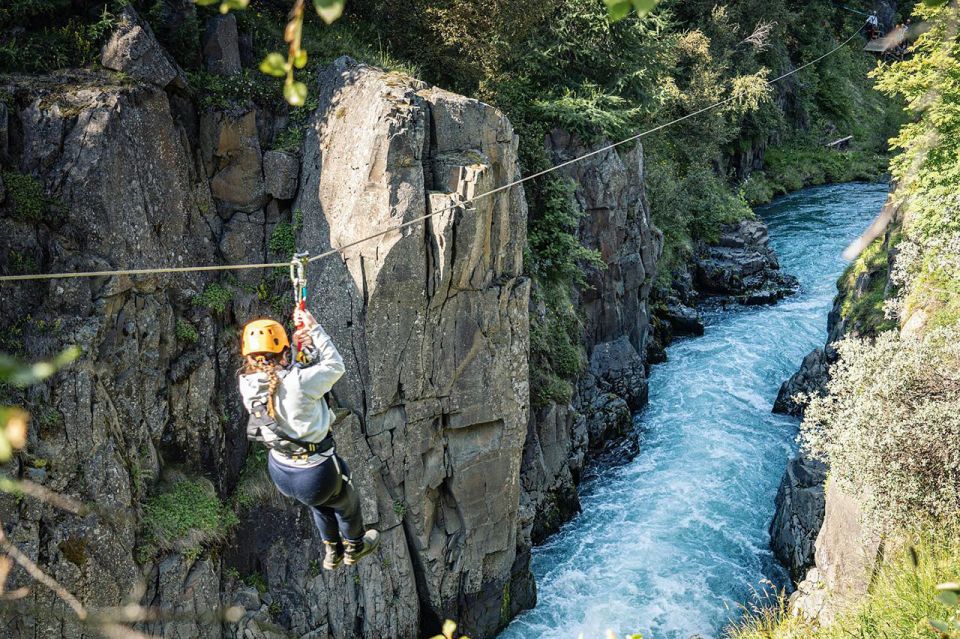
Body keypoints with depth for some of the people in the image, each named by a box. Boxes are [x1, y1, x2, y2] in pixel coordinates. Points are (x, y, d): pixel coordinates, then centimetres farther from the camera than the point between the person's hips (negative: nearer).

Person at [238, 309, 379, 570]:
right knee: (346, 501, 30)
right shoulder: (298, 382, -34)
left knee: (320, 501, 38)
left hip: (279, 470, 6)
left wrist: (303, 347, -5)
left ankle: (331, 552, 59)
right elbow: (335, 365, -16)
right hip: (315, 475, -6)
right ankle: (354, 547, 58)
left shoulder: (247, 384, -16)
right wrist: (314, 328, -10)